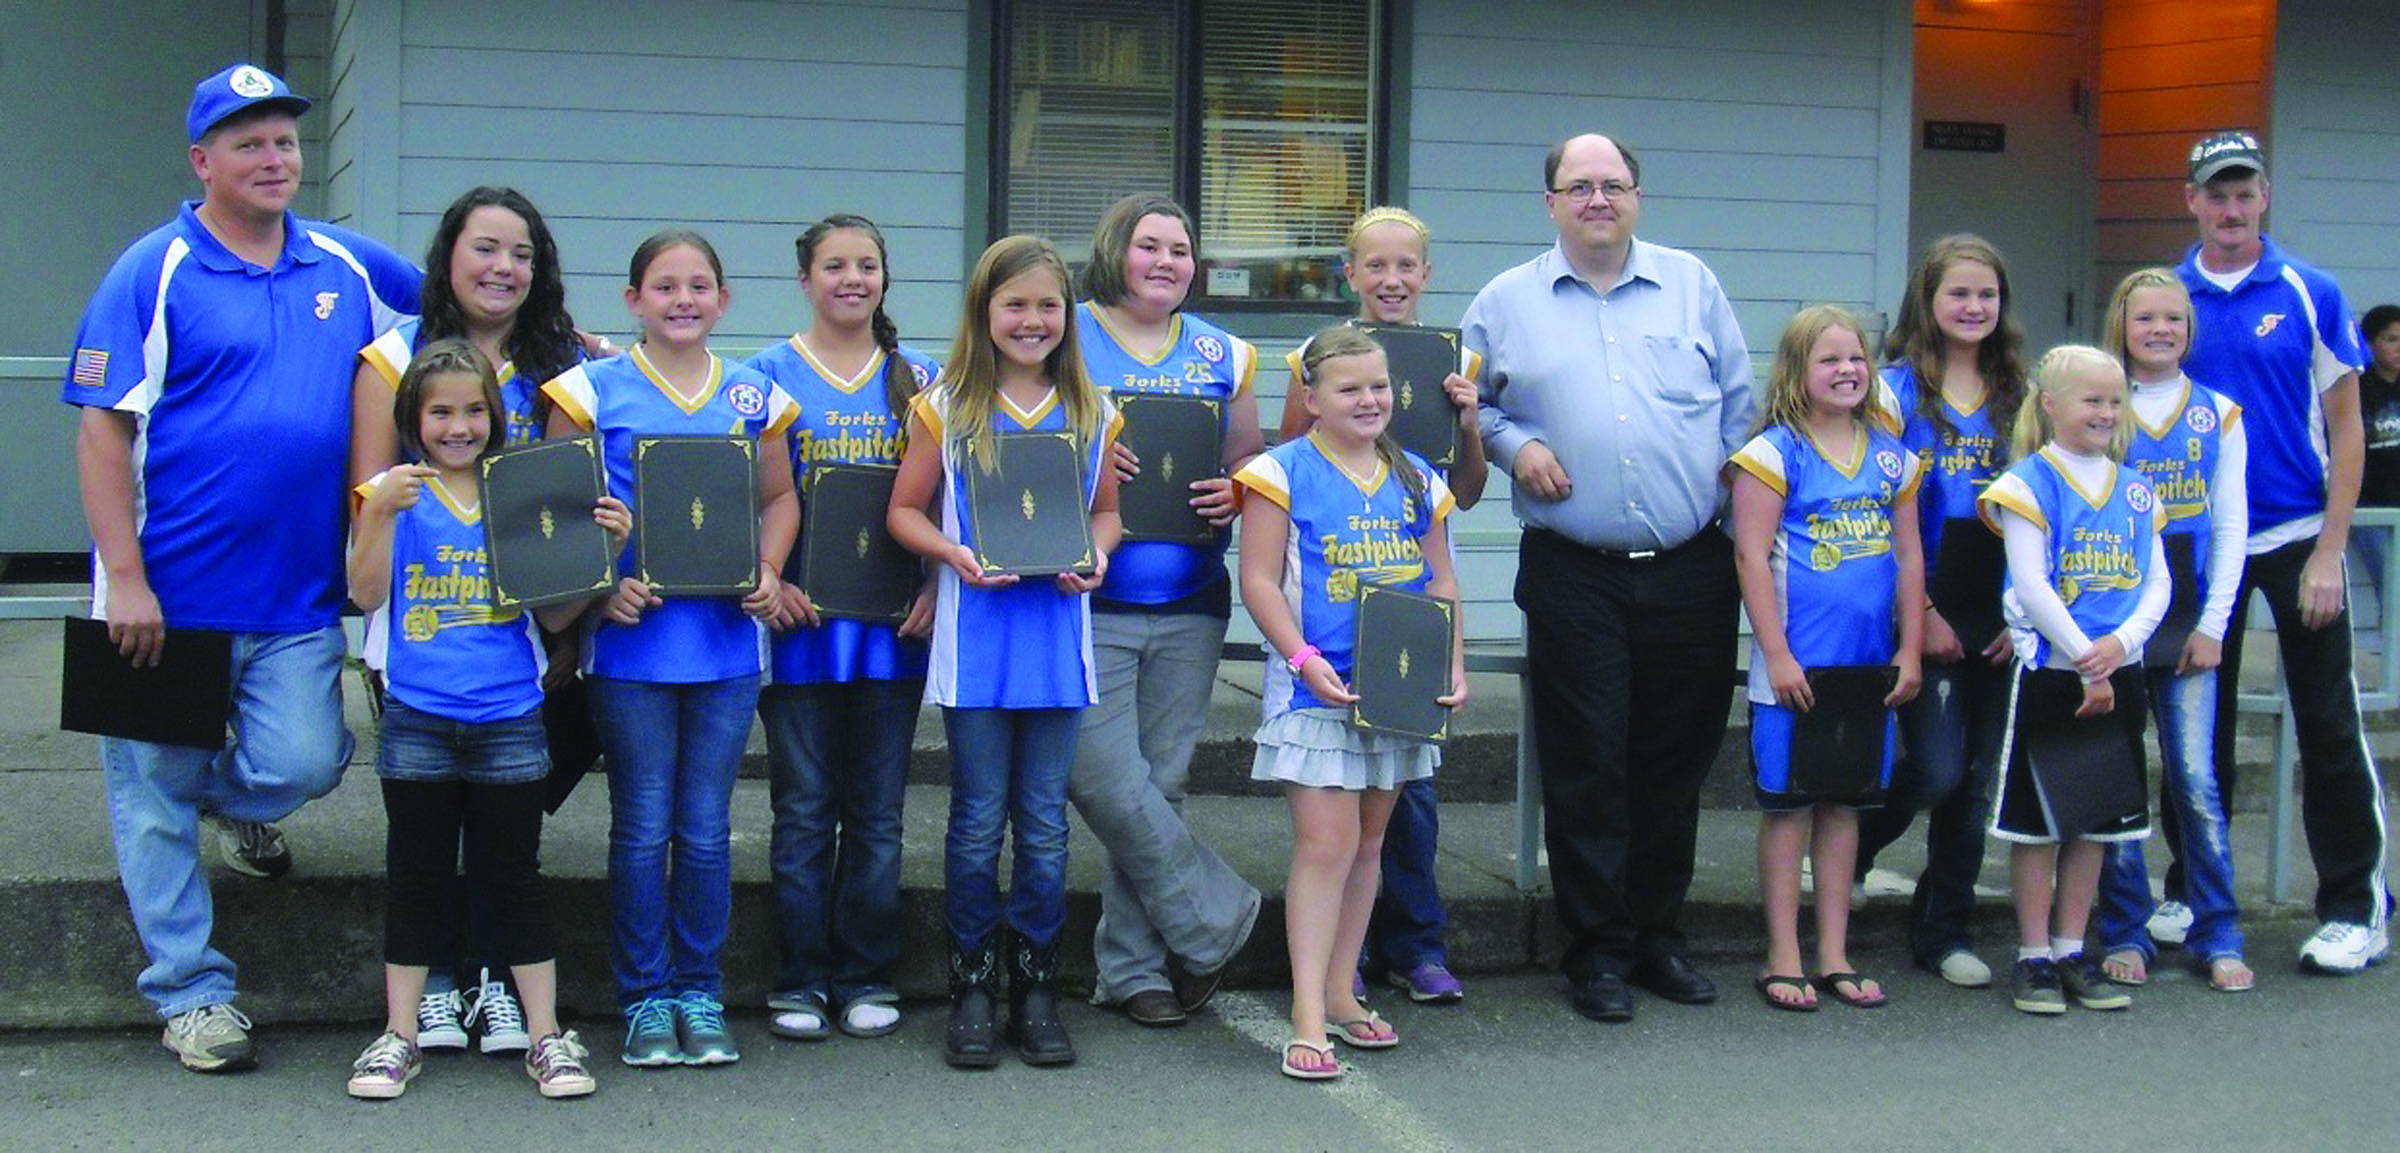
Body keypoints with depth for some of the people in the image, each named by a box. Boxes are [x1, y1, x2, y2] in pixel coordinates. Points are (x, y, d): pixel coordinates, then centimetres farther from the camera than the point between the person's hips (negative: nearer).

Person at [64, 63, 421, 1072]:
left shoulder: (346, 266, 8)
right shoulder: (154, 273, -6)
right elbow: (102, 429, -9)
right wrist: (124, 580, -14)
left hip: (298, 594, 3)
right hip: (172, 593, -3)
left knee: (304, 763, -8)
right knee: (156, 793, 4)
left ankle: (233, 800, 28)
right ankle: (191, 992, 18)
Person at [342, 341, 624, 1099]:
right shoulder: (395, 493, 2)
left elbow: (554, 615, 7)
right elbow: (366, 595, -8)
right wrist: (381, 513, -18)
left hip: (509, 720, 1)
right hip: (418, 719, -1)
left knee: (514, 876, 7)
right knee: (416, 877, 8)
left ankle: (546, 1037, 13)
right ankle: (400, 1036, 17)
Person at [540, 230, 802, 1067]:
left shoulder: (753, 397, 9)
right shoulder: (593, 391, 1)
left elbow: (779, 499, 18)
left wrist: (768, 573, 1)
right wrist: (600, 585, -12)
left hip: (727, 638, 2)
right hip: (631, 638, -2)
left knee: (707, 827, 7)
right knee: (643, 826, 2)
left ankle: (701, 995, 17)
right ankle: (646, 999, 12)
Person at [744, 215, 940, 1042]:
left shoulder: (919, 378, 9)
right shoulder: (769, 375, 4)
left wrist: (935, 587, -3)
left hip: (893, 622, 2)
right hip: (801, 620, -2)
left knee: (877, 808, 7)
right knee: (804, 807, 3)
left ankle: (867, 976, 16)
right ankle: (801, 980, 11)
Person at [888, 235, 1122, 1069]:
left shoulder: (1093, 414, 7)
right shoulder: (945, 408, 1)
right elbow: (905, 510, 3)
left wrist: (1096, 554, -6)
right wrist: (953, 553, -15)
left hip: (1057, 640, 2)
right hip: (974, 642, -2)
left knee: (1045, 824, 6)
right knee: (978, 822, 3)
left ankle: (1036, 989, 17)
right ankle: (970, 991, 13)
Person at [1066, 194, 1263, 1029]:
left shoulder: (1223, 356, 13)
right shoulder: (1062, 340, 2)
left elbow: (1252, 462, 18)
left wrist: (1236, 493, -4)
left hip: (1190, 607, 3)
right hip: (1090, 607, -3)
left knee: (1160, 786, 6)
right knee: (1106, 781, -13)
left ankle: (1133, 966, 16)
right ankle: (1214, 921, 5)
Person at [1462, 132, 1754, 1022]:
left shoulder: (1692, 286, 10)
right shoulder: (1506, 304, 7)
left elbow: (1739, 404, 15)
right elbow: (1470, 405, 14)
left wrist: (1739, 499, 6)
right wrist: (1514, 444, -5)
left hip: (1690, 571, 2)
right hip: (1572, 575, -2)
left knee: (1678, 757, 8)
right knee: (1586, 765, -1)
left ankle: (1657, 933, 22)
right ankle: (1598, 949, 9)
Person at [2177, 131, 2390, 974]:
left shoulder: (2309, 295, -4)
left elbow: (2346, 430, -3)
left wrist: (2329, 551, -10)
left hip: (2297, 536, -2)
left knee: (2328, 729, 0)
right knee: (2199, 728, 11)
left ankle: (2355, 906, 8)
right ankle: (2190, 896, 22)